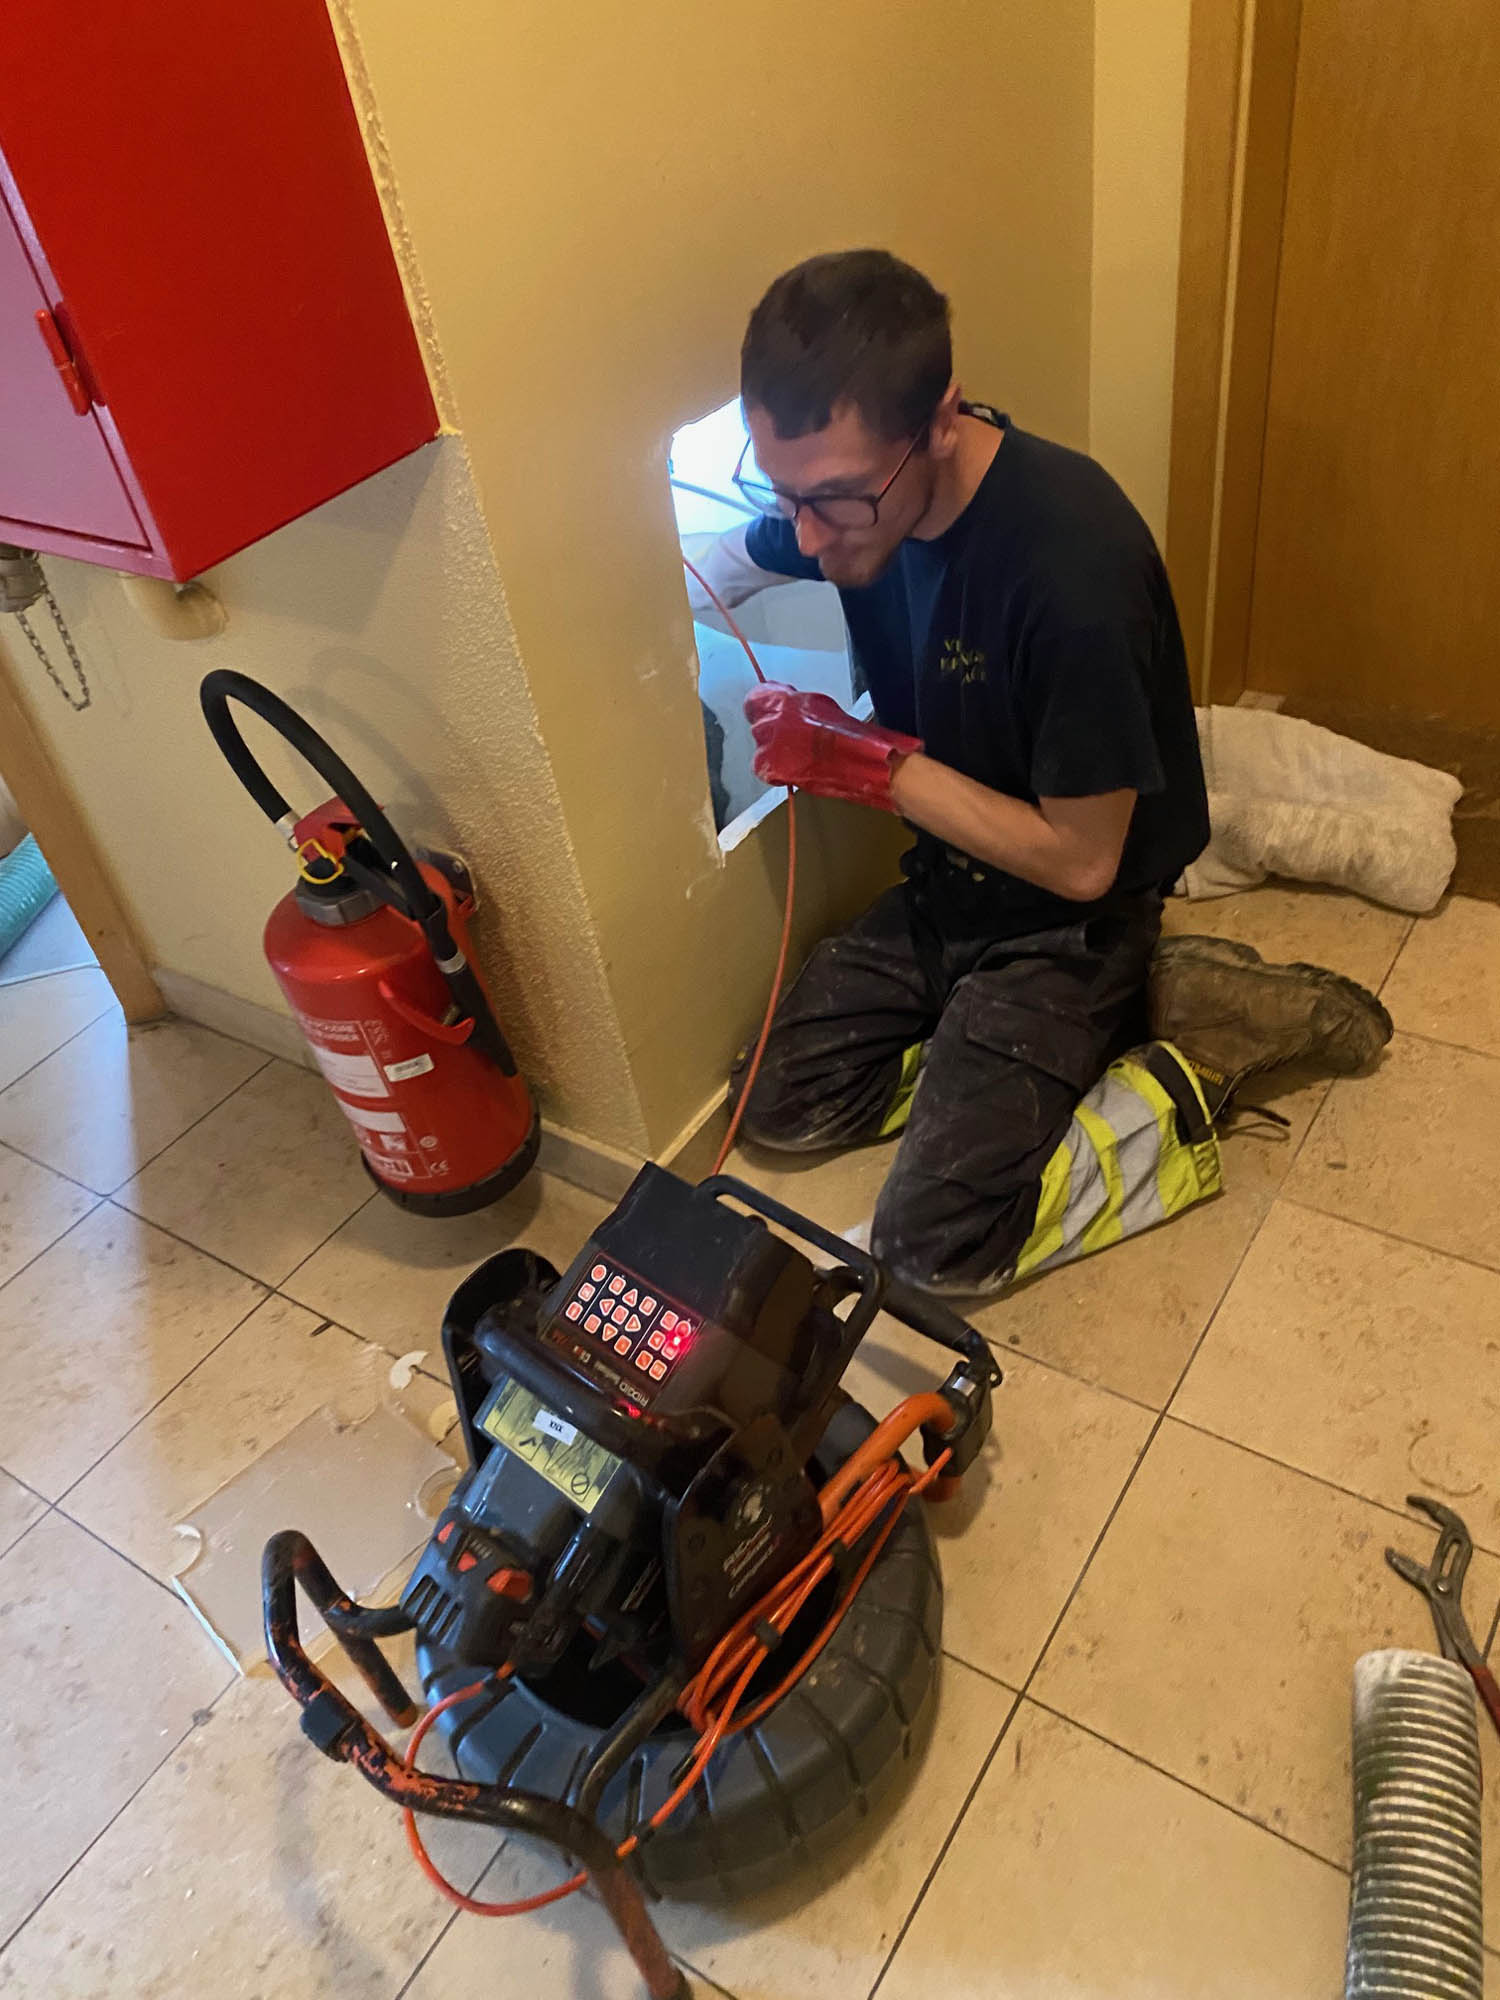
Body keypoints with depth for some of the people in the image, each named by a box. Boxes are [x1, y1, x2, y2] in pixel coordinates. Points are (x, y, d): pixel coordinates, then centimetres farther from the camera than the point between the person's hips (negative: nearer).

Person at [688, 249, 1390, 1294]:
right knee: (783, 1102, 4)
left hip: (1069, 921, -7)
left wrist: (871, 764, -23)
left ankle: (1192, 1067, 1)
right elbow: (717, 572, 14)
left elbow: (1082, 862, -24)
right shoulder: (841, 483, -10)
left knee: (937, 1243, -14)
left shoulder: (1072, 563, -33)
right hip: (945, 885, 7)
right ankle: (1038, 1053, 11)